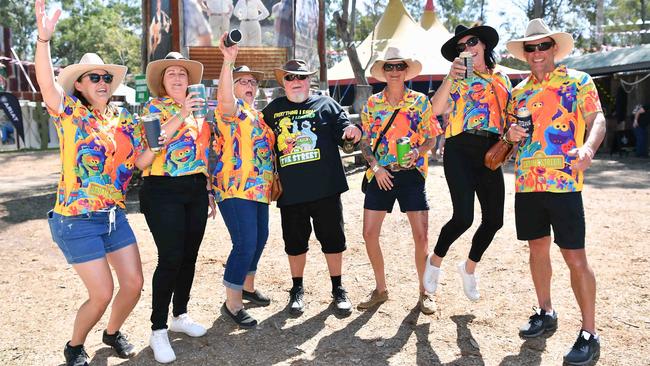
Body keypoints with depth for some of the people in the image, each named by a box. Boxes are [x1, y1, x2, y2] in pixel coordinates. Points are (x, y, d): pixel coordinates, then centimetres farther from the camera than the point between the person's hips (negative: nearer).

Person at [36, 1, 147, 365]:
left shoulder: (124, 119, 7)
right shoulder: (70, 113, -7)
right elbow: (47, 82, -25)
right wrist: (44, 37, -39)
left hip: (115, 215, 5)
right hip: (77, 220, -5)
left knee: (134, 284, 7)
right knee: (103, 293, -3)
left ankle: (113, 332, 37)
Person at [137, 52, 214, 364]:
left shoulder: (198, 109, 14)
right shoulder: (154, 107, -3)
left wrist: (209, 191, 16)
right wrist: (181, 115, -24)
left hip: (196, 190, 6)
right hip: (163, 190, -6)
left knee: (189, 256, 11)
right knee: (170, 258, -9)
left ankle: (180, 315, 28)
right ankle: (158, 329, 4)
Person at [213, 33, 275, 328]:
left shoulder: (257, 114, 19)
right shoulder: (232, 109, -7)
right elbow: (224, 99, -32)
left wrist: (272, 181, 23)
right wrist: (228, 61, -40)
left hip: (259, 189, 9)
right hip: (236, 189, -9)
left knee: (260, 238, 17)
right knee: (245, 243, -12)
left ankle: (248, 287, 37)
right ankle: (232, 303, 2)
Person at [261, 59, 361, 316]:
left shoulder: (326, 104, 8)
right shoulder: (272, 110, 12)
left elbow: (344, 134, 5)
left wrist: (352, 132, -18)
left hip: (326, 188, -1)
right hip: (290, 191, 1)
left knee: (333, 239, 6)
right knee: (295, 242, 10)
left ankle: (338, 289, 22)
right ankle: (297, 289, 28)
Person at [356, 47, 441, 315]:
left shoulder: (420, 101, 4)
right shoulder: (372, 103, 8)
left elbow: (432, 139, 4)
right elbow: (364, 142, 8)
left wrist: (417, 152, -17)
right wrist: (375, 167, -8)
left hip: (411, 172, -2)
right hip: (380, 174, 2)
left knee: (421, 235, -3)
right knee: (369, 233, 0)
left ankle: (424, 293, 16)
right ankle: (380, 289, 19)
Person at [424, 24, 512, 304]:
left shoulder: (502, 78, 17)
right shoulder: (459, 77, 3)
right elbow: (436, 109, -14)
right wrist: (450, 77, -24)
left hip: (490, 153, 5)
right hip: (460, 150, -5)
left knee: (494, 219, 4)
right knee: (463, 217, -16)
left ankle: (469, 267, 29)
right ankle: (435, 261, 12)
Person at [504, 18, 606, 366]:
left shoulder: (578, 80, 1)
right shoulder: (519, 91, 15)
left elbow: (597, 119, -6)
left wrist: (588, 147, -27)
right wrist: (511, 134, -3)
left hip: (564, 181, -5)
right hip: (526, 182, 5)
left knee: (574, 256, -4)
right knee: (537, 248, 13)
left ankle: (589, 333, 7)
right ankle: (545, 313, 30)